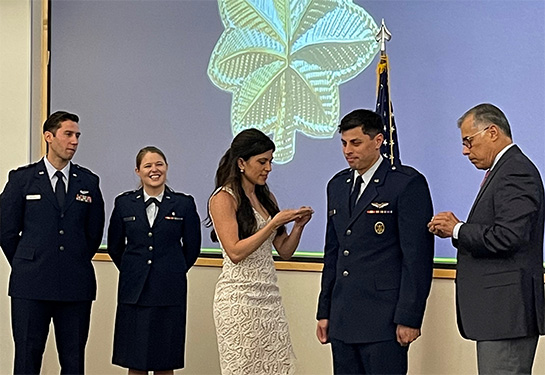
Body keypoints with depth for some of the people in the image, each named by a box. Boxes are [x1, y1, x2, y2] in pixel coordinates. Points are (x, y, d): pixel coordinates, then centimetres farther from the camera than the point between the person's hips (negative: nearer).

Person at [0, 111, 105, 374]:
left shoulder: (88, 182, 9)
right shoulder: (22, 179, 2)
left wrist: (76, 264, 13)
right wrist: (26, 267, 8)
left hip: (76, 285, 2)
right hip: (31, 285, -2)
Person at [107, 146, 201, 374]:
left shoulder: (184, 204, 2)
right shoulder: (124, 204, 5)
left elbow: (192, 247, 8)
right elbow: (114, 246, 15)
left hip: (169, 292, -1)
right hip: (134, 292, 1)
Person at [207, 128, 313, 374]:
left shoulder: (266, 198, 14)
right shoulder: (224, 199, -7)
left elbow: (284, 251, 14)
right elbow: (235, 252, -17)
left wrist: (297, 225, -3)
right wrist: (273, 223, -17)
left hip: (269, 296, 7)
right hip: (239, 298, -7)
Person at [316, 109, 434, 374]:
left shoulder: (408, 183, -7)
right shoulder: (337, 185, 16)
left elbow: (418, 256, -11)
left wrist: (409, 317, -15)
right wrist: (324, 311, 16)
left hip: (384, 320, -7)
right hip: (343, 320, 7)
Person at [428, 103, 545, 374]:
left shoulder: (517, 172, -13)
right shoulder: (506, 169, 20)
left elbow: (508, 237, -24)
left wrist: (457, 229, -11)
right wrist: (456, 230, 3)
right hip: (499, 312, 11)